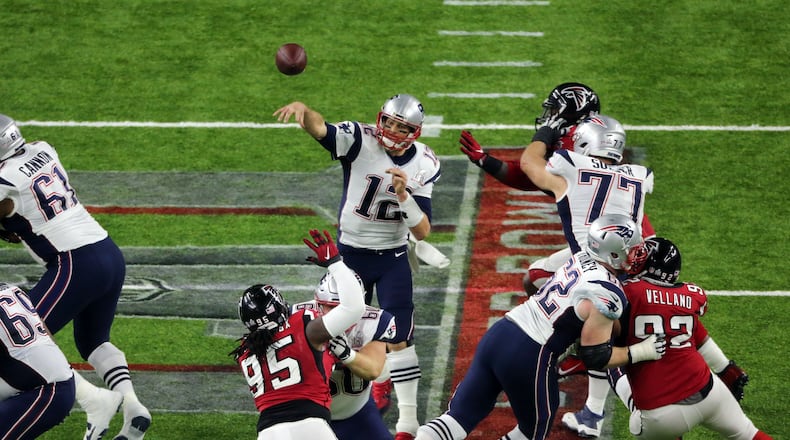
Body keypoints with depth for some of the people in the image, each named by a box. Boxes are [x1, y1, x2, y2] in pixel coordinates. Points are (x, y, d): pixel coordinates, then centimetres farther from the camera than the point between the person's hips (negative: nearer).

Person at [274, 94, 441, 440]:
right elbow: (319, 128, -39)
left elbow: (422, 233, -14)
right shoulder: (360, 141, -18)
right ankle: (379, 379, 46)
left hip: (393, 258, 0)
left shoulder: (424, 166, -11)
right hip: (350, 254, 0)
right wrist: (302, 109, -62)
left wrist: (404, 194, -30)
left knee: (399, 339, -7)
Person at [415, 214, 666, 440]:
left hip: (498, 334, 7)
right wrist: (640, 352, -2)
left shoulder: (581, 258, 9)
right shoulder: (608, 295, -14)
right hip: (527, 357, -7)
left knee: (459, 416, 11)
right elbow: (595, 358, -9)